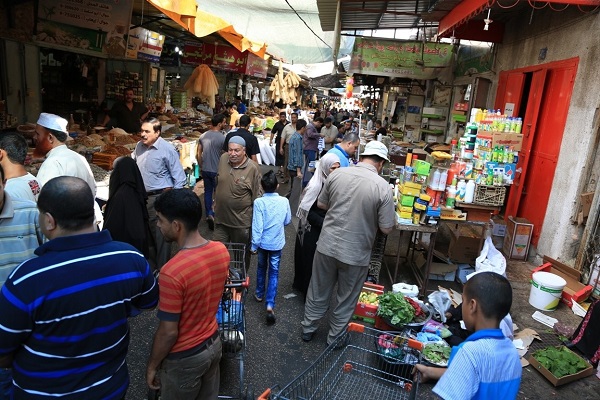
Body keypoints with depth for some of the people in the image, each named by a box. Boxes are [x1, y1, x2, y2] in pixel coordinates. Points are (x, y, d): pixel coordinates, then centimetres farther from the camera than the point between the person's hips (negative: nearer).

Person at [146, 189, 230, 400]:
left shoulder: (172, 272, -33)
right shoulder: (221, 251, -12)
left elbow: (168, 333, -23)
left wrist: (152, 366, -7)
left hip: (185, 357, -6)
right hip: (213, 342, 6)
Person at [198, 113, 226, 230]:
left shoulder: (203, 136, 0)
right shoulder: (222, 138, -17)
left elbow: (199, 154, 5)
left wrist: (201, 166, 18)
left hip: (205, 170, 5)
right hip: (217, 170, -5)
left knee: (207, 191, 17)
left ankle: (209, 214, 13)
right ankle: (216, 216, 15)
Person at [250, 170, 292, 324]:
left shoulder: (259, 202, -17)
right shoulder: (284, 201, -10)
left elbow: (257, 225, -16)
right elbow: (287, 221, 4)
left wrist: (254, 245, -8)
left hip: (263, 242, 0)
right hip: (277, 243, 0)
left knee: (261, 268, 23)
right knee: (274, 272, 6)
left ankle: (259, 294, 39)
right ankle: (270, 305, -5)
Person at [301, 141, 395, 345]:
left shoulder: (337, 174, -6)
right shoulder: (382, 186, -15)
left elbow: (321, 204, 7)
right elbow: (386, 228, -11)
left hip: (327, 245, 3)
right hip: (356, 253, -3)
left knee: (318, 291, 22)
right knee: (346, 300, 19)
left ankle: (308, 328, 41)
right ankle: (334, 339, 36)